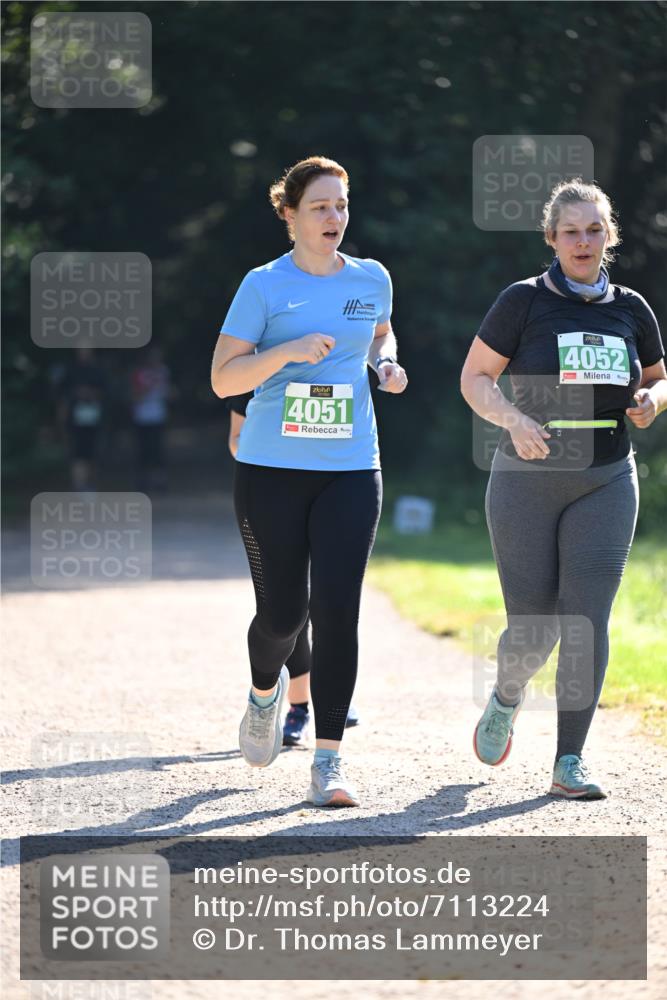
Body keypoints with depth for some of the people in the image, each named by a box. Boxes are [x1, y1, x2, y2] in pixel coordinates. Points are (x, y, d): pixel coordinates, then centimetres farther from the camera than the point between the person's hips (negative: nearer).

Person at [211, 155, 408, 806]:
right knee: (282, 612, 2)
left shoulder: (371, 279, 8)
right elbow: (222, 379, -6)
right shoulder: (264, 286, -3)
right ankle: (266, 689, 39)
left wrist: (385, 364, 7)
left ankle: (327, 765, -7)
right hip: (270, 470, -2)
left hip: (350, 470, 2)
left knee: (336, 610, -10)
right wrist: (289, 350, -20)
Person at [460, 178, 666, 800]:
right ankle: (507, 698, 34)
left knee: (587, 619, -8)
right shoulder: (524, 301, -3)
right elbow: (474, 379, -1)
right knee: (532, 628, -1)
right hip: (526, 482, -2)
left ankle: (570, 763, -2)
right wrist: (514, 420, -20)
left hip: (606, 483, 2)